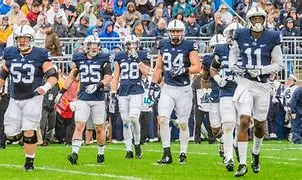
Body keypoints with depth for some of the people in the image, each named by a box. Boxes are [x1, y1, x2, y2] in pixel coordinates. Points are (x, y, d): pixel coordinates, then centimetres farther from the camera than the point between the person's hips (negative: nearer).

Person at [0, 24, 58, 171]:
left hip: (33, 98, -4)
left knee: (29, 132, -11)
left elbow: (53, 76, -7)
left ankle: (29, 161, 4)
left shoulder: (40, 55, -7)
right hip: (15, 99, 4)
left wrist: (46, 87, -25)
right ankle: (23, 131, 36)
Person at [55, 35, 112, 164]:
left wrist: (97, 85, -21)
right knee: (79, 125, -12)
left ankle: (101, 153, 22)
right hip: (83, 99, 1)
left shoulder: (103, 59, 1)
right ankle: (75, 153, -19)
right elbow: (71, 77, 18)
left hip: (98, 99, -1)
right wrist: (61, 92, 17)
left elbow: (108, 78, -4)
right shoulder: (79, 59, 7)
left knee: (99, 128, 6)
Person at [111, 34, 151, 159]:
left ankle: (137, 143, 4)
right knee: (125, 121, 2)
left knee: (133, 118, -18)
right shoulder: (119, 57, 10)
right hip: (123, 92, 3)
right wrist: (113, 92, 5)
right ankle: (129, 150, 9)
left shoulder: (142, 56, 5)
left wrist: (137, 59, -12)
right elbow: (116, 76, 12)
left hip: (137, 91, -3)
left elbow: (146, 72, -8)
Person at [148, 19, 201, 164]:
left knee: (183, 123, 4)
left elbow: (197, 67, -7)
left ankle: (183, 153, 16)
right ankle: (167, 154, -8)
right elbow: (158, 67, 16)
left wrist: (183, 70, -22)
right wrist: (152, 85, 10)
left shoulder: (189, 46, -5)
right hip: (167, 88, 3)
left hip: (183, 89, -3)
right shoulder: (163, 46, 7)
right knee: (163, 119, -12)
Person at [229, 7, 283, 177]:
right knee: (244, 122, -13)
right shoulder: (241, 36, -1)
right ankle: (243, 164, -11)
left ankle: (256, 154, 41)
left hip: (263, 85, 0)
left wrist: (261, 70, -15)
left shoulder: (272, 39, -6)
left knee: (259, 124, 12)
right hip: (245, 83, 0)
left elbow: (279, 64, -1)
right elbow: (233, 53, 17)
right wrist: (234, 66, -3)